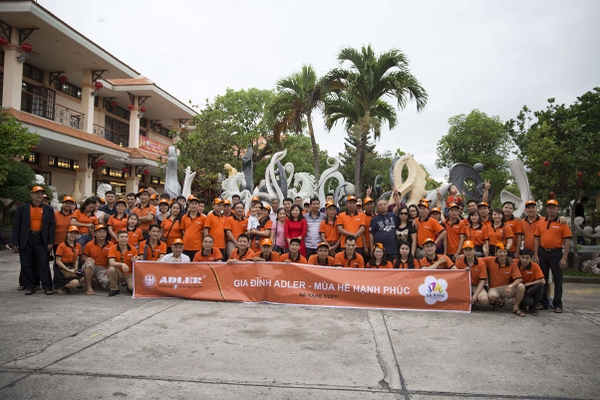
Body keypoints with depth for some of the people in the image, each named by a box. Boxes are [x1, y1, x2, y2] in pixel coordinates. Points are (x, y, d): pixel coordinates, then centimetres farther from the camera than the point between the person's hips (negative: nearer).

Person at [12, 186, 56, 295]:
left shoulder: (48, 209, 8)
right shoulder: (22, 208, 5)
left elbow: (52, 225, 5)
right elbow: (16, 226, 4)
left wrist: (50, 242, -3)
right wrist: (15, 243, -2)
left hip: (41, 239, 0)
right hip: (26, 240, 0)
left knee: (44, 263, -4)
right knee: (27, 264, 5)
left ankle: (47, 287, -1)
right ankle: (29, 286, 15)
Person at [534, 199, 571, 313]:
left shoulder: (562, 223, -2)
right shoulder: (541, 223, 8)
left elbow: (567, 242, -6)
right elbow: (537, 240, 9)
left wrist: (564, 258, -12)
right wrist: (536, 255, 1)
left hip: (556, 253, -4)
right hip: (542, 253, 4)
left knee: (558, 280, 3)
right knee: (542, 279, 10)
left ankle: (557, 304, 12)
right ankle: (543, 303, 20)